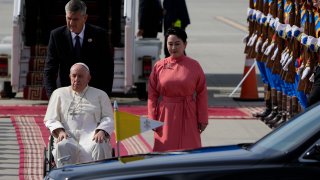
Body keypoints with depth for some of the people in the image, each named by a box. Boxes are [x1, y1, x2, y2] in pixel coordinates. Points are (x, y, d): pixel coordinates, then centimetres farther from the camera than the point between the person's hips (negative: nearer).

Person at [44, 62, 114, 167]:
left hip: (91, 135, 0)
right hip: (68, 136, 0)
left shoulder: (100, 95, 24)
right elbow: (50, 119, 17)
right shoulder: (59, 93, 24)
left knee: (99, 147, -38)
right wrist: (60, 131, -6)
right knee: (63, 147, -38)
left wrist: (101, 131, -8)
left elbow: (108, 118, 16)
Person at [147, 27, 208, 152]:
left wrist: (203, 119, -1)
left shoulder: (194, 66, -2)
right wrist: (152, 119, -2)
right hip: (166, 117, 1)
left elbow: (202, 94, 1)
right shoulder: (159, 66, 1)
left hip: (187, 117, -1)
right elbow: (152, 95, 4)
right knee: (165, 151, 0)